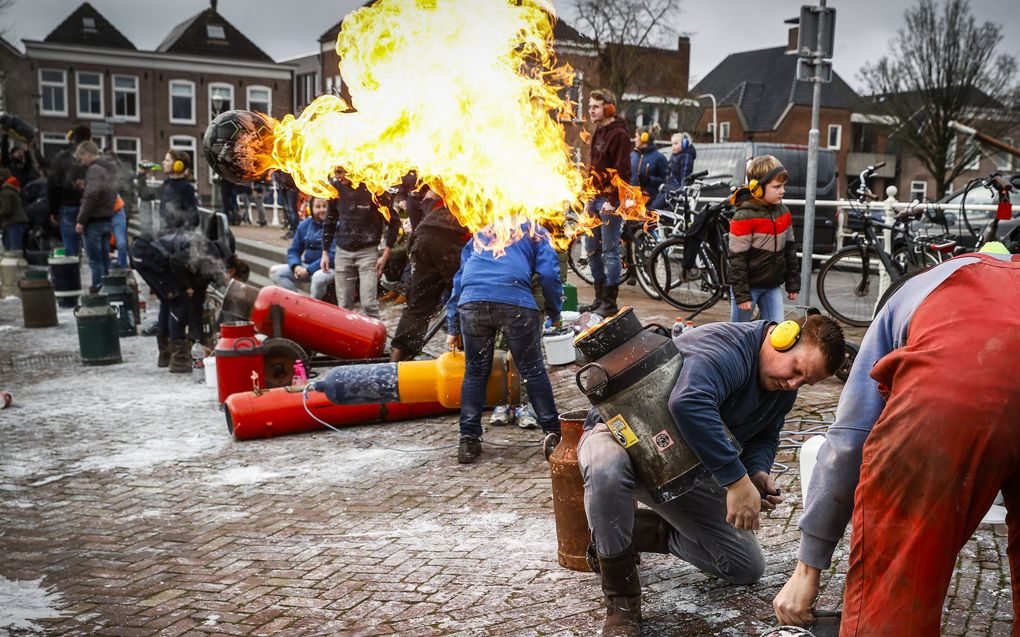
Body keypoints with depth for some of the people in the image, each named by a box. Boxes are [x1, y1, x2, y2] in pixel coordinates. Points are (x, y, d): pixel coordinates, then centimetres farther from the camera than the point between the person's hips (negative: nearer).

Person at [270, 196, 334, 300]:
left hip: (327, 267, -6)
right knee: (275, 271, -6)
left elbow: (332, 255, -20)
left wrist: (309, 270, -20)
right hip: (306, 265, 6)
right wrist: (296, 266, -11)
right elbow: (294, 250, 12)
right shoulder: (304, 225, 7)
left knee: (319, 277, -40)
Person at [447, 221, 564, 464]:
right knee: (532, 370, 9)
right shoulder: (536, 232, 25)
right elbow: (549, 274, 9)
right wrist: (555, 314, 19)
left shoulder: (480, 234, 35)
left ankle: (468, 440, 12)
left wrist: (453, 328, 32)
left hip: (471, 302, 3)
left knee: (475, 372, 14)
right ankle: (553, 433, 14)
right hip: (515, 301, -3)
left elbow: (459, 280, 31)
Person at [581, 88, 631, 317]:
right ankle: (600, 298, 22)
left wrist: (612, 201, -22)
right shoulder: (598, 132, 17)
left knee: (610, 251, -5)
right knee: (592, 249, 13)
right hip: (596, 198, 10)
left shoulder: (618, 134, -12)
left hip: (610, 200, -10)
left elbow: (623, 172, -18)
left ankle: (610, 302, 1)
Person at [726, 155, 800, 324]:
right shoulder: (744, 216, -18)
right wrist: (741, 294, -19)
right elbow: (737, 258, -18)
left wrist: (793, 284, 12)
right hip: (749, 286, -6)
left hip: (773, 286, 6)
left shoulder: (784, 213, 4)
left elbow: (790, 249, 13)